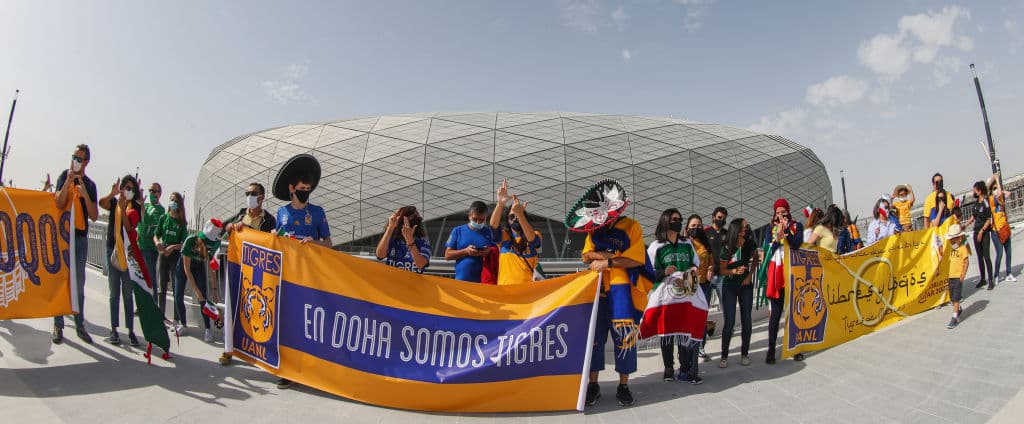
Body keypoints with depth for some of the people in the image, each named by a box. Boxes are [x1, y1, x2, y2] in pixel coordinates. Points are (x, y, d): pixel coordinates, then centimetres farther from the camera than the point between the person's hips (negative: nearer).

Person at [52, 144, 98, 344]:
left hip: (81, 236, 3)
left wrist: (85, 195, -10)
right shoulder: (64, 176, 2)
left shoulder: (90, 185, 10)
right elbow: (59, 203, -13)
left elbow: (95, 216, 2)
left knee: (79, 283, 7)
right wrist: (68, 181, -20)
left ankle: (80, 325, 14)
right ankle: (58, 326, 5)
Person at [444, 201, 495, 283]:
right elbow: (447, 255, 5)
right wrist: (466, 251, -10)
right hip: (462, 280, 0)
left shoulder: (490, 232, 11)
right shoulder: (457, 231, 10)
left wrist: (490, 252, -12)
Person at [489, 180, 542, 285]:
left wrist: (520, 214, -30)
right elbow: (493, 225, -10)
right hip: (504, 286, 1)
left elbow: (532, 239, -17)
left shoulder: (535, 235, 7)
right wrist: (500, 203, -25)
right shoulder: (503, 236, 11)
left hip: (526, 285, -1)